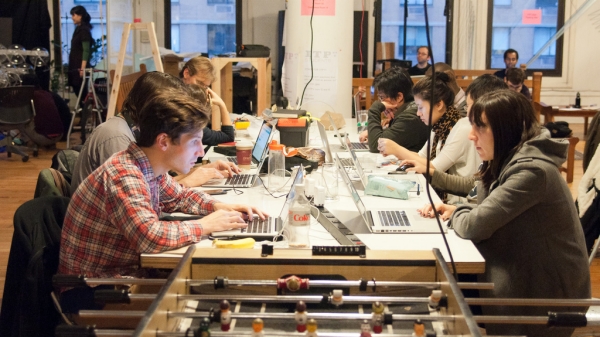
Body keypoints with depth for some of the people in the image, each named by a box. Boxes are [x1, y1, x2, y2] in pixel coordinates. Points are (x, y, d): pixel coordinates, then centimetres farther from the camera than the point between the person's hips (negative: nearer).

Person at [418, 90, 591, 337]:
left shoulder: (532, 171, -25)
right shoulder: (510, 162, 6)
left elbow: (474, 225, -26)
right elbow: (488, 213, 15)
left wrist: (456, 215, -5)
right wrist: (455, 210, -2)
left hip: (547, 291, -8)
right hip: (525, 273, 8)